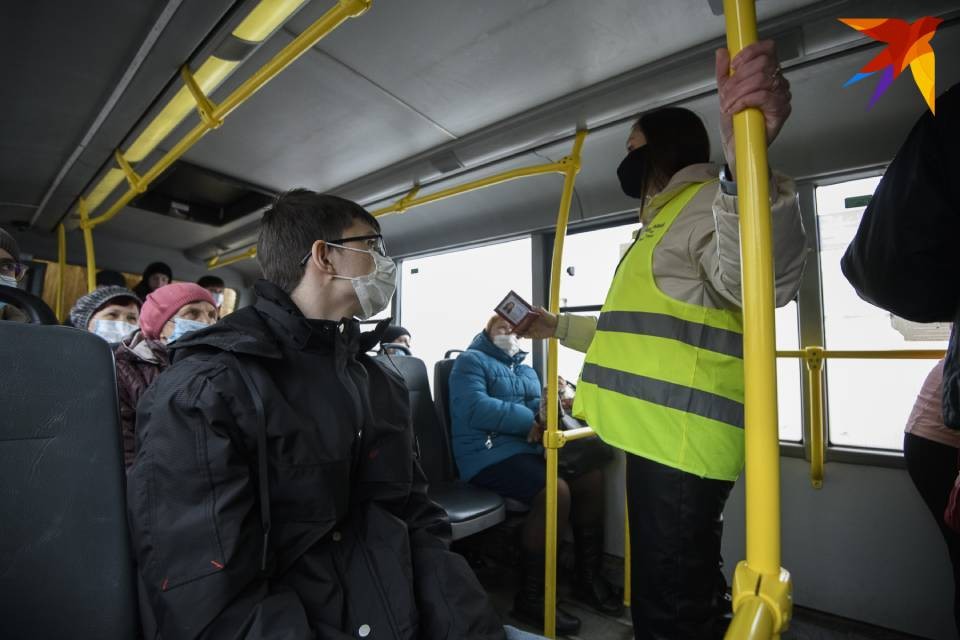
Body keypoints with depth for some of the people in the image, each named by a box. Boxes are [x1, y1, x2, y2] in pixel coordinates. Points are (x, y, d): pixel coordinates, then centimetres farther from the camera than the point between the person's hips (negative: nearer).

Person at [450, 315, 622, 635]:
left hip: (528, 450, 8)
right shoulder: (472, 361, 1)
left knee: (591, 476, -8)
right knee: (556, 491, -29)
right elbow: (475, 408, -17)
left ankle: (589, 576, 8)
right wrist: (526, 420, -14)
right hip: (489, 455, -8)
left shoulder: (526, 370, 26)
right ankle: (530, 596, -11)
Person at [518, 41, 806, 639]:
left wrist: (746, 163, -46)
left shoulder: (707, 200, -7)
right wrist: (557, 326, 31)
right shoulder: (663, 220, 25)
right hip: (658, 438, 11)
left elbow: (764, 278, -30)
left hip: (680, 442, -10)